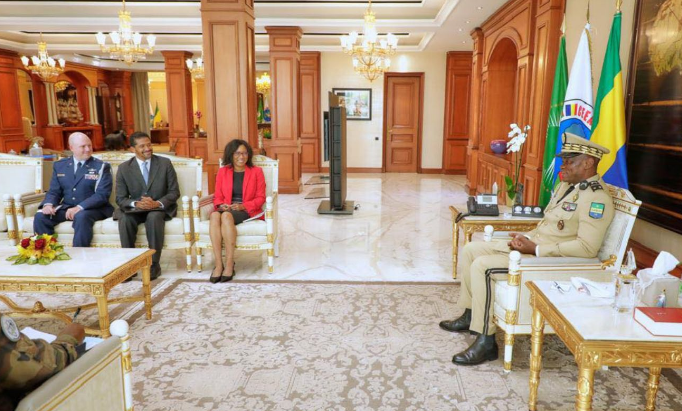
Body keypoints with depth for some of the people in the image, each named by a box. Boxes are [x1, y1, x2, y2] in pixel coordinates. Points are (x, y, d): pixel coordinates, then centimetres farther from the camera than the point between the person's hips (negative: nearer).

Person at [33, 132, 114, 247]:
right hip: (66, 207, 4)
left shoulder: (101, 166, -2)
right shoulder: (60, 165, 12)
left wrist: (79, 207, -24)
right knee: (40, 217, -19)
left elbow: (102, 194, -12)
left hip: (92, 208, -4)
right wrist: (49, 204, -12)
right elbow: (54, 191, 13)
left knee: (81, 217, -36)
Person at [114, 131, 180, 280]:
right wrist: (136, 203, -22)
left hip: (160, 208, -1)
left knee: (154, 217, -35)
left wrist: (157, 203, -21)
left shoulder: (165, 163, 0)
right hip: (135, 209, 2)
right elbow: (120, 198, 1)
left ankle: (154, 264, -26)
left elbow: (174, 192, -3)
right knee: (125, 219, -31)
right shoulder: (124, 168, 2)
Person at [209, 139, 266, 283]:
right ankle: (219, 264, -36)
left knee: (227, 216, -37)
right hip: (226, 209, 3)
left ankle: (230, 264, -33)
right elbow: (218, 197, 13)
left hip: (248, 211, -3)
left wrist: (243, 206, -15)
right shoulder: (222, 171, 13)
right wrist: (221, 205, -11)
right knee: (215, 215, -35)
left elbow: (260, 198, 1)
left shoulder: (256, 171, 6)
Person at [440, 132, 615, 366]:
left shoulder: (596, 198, -16)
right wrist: (527, 237, 3)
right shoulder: (566, 185, 14)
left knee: (482, 265, -25)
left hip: (551, 261, -10)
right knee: (471, 250, 6)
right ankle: (471, 315, 18)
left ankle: (486, 342, -15)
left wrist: (536, 249, -23)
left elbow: (587, 247, -25)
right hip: (533, 245, 10)